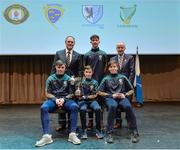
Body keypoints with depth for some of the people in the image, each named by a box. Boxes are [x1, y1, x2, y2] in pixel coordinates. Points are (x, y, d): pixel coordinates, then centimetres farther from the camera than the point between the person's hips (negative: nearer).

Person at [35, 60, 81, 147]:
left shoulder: (68, 79, 11)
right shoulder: (50, 79, 11)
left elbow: (71, 93, 8)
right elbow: (47, 93, 7)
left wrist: (63, 99, -12)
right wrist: (55, 99, -12)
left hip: (66, 99, 0)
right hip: (53, 99, 0)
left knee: (74, 106, -34)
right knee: (43, 108, -33)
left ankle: (72, 134, -33)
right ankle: (46, 136, -37)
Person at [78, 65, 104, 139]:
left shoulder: (95, 82, 9)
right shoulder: (81, 81, 8)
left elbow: (94, 95, 4)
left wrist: (86, 97, -7)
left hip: (92, 100, 1)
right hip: (82, 100, -1)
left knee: (98, 109, -30)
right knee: (83, 109, -33)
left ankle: (98, 130, -19)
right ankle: (84, 130, -23)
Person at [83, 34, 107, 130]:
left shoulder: (103, 54, 7)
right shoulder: (87, 55, 6)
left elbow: (105, 67, 9)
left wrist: (104, 77, 1)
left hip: (101, 81, 0)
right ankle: (90, 121, 11)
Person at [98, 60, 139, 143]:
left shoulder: (123, 77, 16)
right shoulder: (106, 79, 16)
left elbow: (131, 90, 18)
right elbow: (100, 92, 11)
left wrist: (125, 95, -3)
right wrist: (112, 95, -2)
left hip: (122, 98, 1)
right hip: (110, 98, -1)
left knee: (128, 106, -34)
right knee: (112, 106, -38)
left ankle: (134, 132, -27)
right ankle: (109, 133, -34)